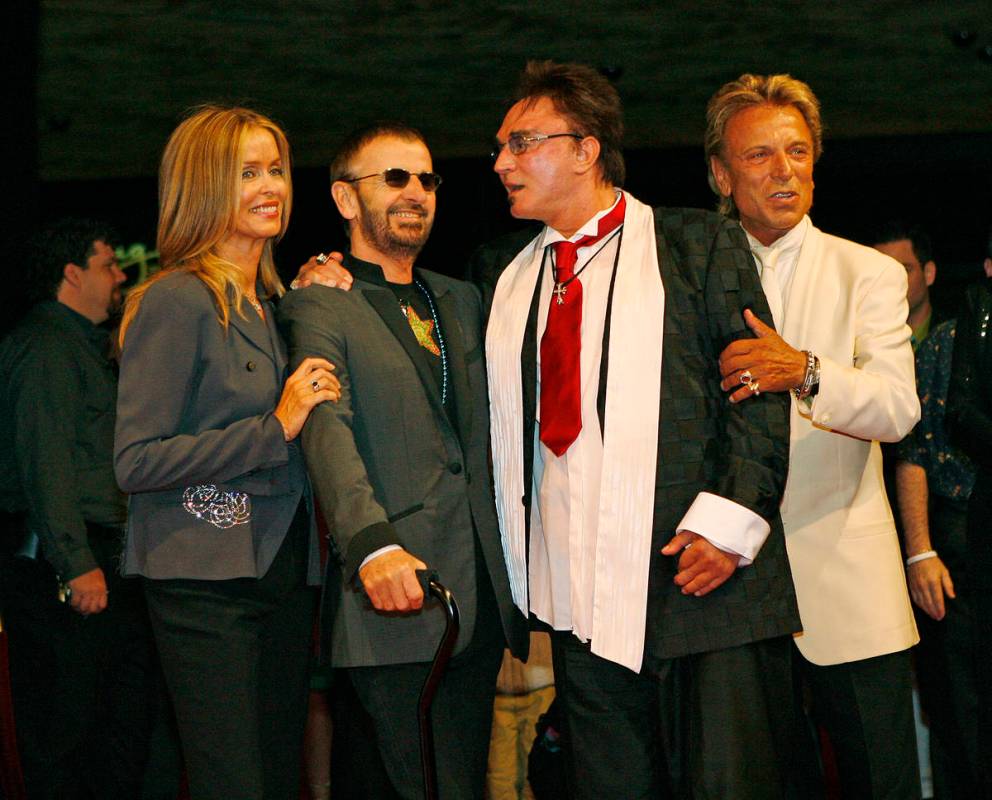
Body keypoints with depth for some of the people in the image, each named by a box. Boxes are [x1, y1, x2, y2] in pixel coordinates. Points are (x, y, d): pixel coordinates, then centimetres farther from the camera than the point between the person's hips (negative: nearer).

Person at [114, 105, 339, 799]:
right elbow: (136, 462, -15)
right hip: (208, 580, -8)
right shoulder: (177, 302, -10)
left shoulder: (275, 303, 14)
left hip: (286, 572, 8)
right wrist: (275, 428, -18)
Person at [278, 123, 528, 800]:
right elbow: (327, 428, -19)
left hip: (483, 590, 6)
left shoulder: (462, 301, 20)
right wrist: (372, 541, -35)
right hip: (396, 591, -6)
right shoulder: (319, 307, -3)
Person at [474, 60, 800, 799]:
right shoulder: (507, 274, 18)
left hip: (701, 576, -4)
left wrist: (729, 517, -14)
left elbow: (759, 387, -2)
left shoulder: (699, 245, 4)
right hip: (582, 599, 4)